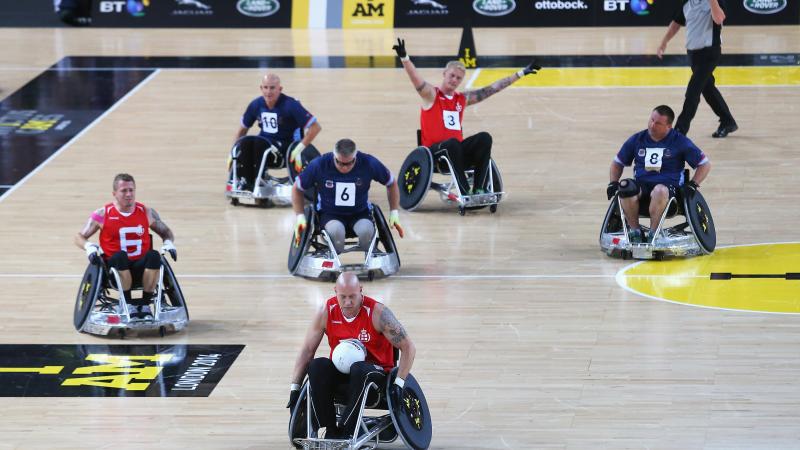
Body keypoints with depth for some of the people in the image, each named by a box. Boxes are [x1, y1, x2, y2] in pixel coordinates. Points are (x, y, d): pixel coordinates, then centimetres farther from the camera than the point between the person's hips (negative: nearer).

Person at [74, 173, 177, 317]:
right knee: (120, 256, -37)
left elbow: (166, 232, 22)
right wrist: (89, 247, -13)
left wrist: (168, 243, -1)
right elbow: (79, 237, 9)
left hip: (141, 267, 2)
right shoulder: (103, 214, 2)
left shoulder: (147, 213, 8)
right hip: (115, 267, -2)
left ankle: (145, 304, -22)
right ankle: (127, 303, -24)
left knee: (154, 256, -32)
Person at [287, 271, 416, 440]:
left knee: (359, 370, -38)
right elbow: (307, 350, 0)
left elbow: (408, 348, -11)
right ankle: (331, 430, -25)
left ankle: (346, 431, -32)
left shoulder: (377, 313, -16)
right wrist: (294, 388, -4)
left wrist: (398, 383, -19)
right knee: (317, 366, -27)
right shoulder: (326, 312, -7)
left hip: (376, 371, -4)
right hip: (340, 370, 4)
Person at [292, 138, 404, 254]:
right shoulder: (319, 165, -15)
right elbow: (297, 189, 1)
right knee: (336, 231, -36)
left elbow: (391, 183, 4)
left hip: (360, 214, 1)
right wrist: (300, 216, -6)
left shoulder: (369, 163, -14)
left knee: (366, 231, -34)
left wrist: (394, 213, 2)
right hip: (330, 214, -1)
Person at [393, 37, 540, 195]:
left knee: (484, 138, -19)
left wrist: (521, 73, 21)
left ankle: (479, 189, -27)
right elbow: (415, 78, -15)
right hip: (433, 152, -5)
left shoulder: (463, 99, 17)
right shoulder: (431, 94, 3)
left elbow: (492, 89, 20)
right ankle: (464, 192, -37)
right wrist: (404, 58, -34)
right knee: (453, 143, -36)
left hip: (457, 151, 5)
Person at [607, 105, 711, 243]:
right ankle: (635, 231, -23)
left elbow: (705, 164, 11)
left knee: (660, 191, -42)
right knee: (626, 187, -34)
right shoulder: (637, 140, 12)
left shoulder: (680, 142, 5)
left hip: (669, 187, -3)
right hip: (641, 186, 3)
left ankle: (653, 233, -29)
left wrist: (693, 184, -2)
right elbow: (617, 163, 25)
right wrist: (613, 183, 9)